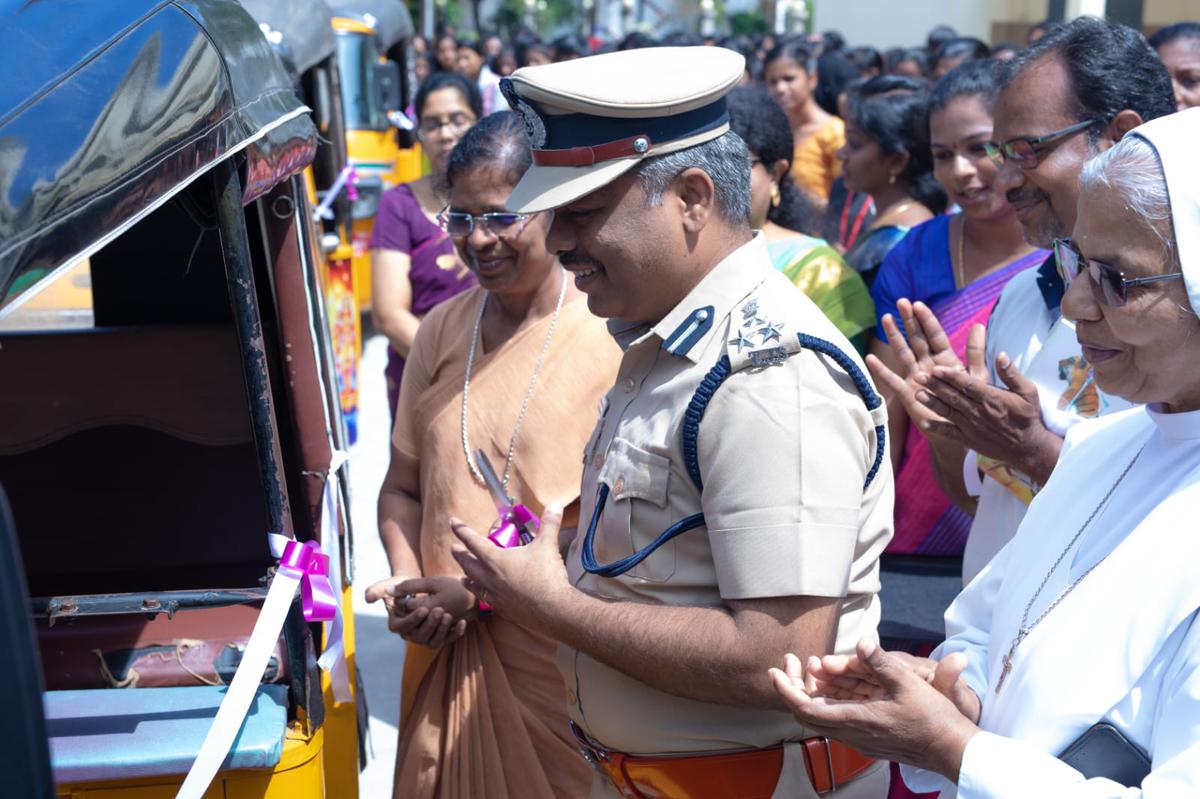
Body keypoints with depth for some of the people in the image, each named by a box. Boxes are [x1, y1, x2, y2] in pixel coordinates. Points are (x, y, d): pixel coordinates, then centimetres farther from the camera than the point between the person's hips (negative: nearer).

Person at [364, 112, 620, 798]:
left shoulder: (612, 337, -11)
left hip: (560, 662, -5)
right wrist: (407, 583, -3)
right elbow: (403, 486, 14)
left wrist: (481, 592, -16)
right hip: (446, 653, 5)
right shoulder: (443, 329, 7)